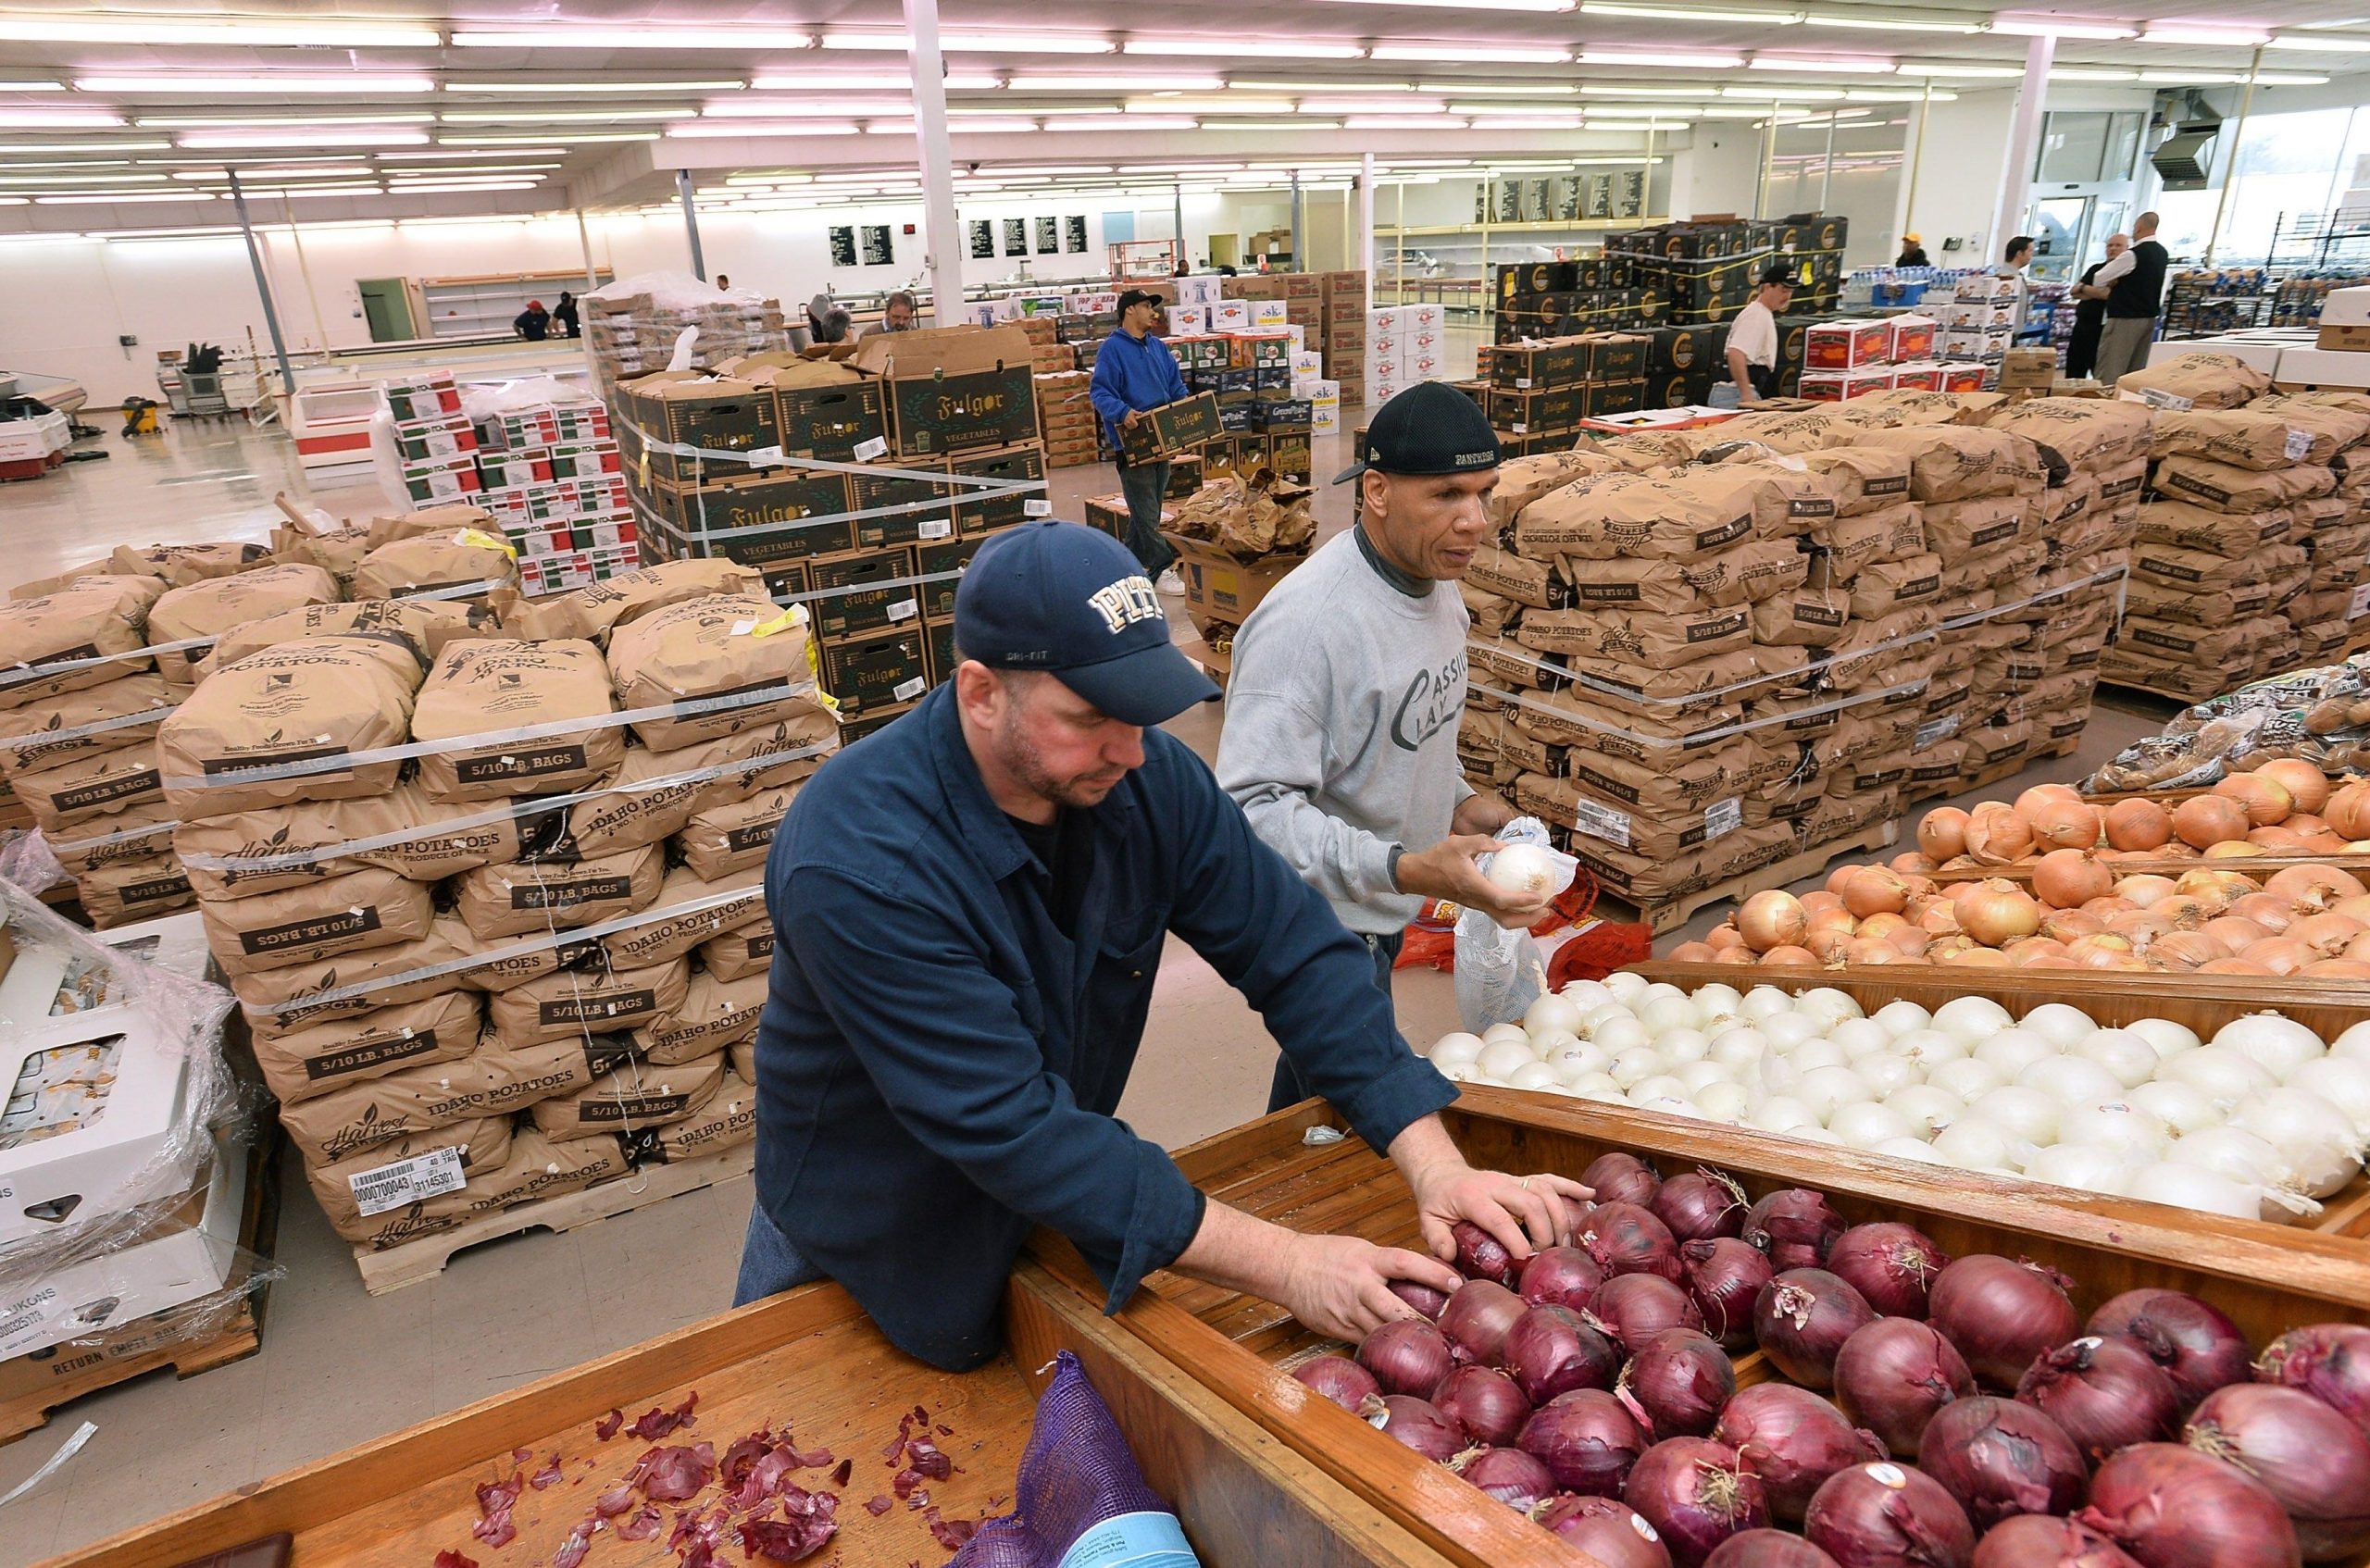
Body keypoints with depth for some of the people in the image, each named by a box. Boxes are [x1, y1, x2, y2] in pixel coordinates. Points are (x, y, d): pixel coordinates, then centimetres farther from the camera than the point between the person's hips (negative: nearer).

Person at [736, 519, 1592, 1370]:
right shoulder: (857, 861, -36)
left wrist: (1435, 1163, -26)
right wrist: (1284, 1266, -37)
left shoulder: (1144, 774, -18)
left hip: (1056, 1206, 5)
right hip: (871, 1242, -4)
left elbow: (1293, 949, -15)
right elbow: (1009, 1126, -37)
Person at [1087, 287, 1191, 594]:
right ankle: (1163, 570, -6)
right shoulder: (1112, 348, -8)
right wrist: (1123, 412, -32)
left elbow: (1176, 387, 19)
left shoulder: (1158, 347, 15)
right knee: (1146, 511, -5)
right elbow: (1099, 393, -15)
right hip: (1133, 441, -8)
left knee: (1148, 508, 14)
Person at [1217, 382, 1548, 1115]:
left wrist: (1458, 801, 1)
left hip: (1384, 910, 9)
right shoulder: (1305, 621, -31)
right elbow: (1254, 804, -33)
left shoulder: (1435, 582, 1)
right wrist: (1407, 870, -39)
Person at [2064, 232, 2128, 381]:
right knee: (2073, 374, 11)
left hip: (2104, 329, -7)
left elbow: (2109, 294, -18)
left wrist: (2084, 288, -4)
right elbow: (2074, 291, 9)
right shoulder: (2096, 268, 18)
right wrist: (2096, 293, -8)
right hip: (2082, 325, 7)